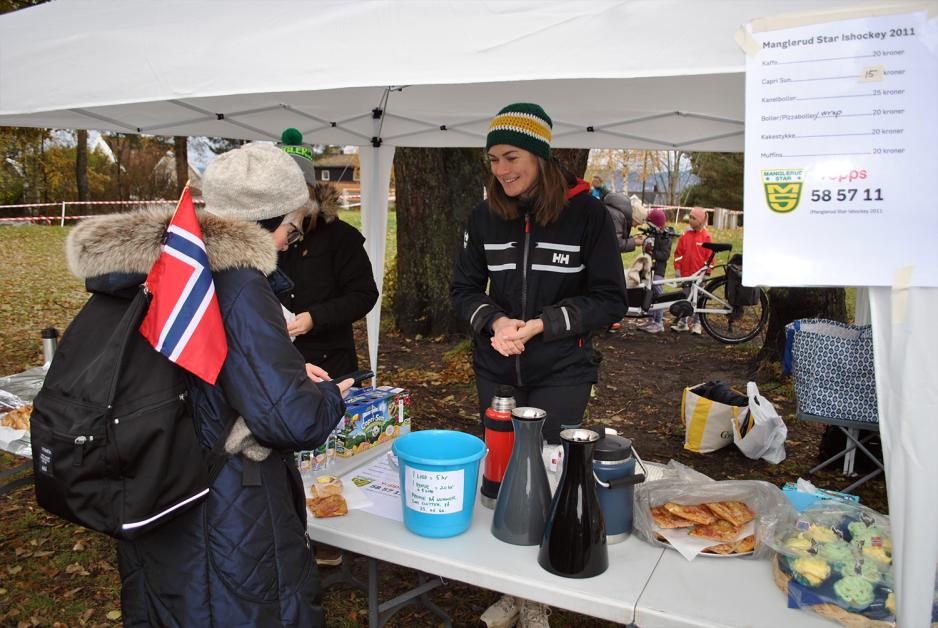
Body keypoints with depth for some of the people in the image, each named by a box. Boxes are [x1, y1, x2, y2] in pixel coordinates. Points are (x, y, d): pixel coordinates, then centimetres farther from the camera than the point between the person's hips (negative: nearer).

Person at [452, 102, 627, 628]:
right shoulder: (486, 216, 1)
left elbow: (610, 300, -8)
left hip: (561, 374, -3)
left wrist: (541, 324, -18)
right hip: (497, 371, 4)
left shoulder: (586, 212, -9)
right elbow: (465, 288, 7)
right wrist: (495, 321, -14)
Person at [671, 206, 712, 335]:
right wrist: (677, 268, 2)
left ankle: (696, 323, 16)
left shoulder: (706, 237, -3)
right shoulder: (685, 235, 4)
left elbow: (709, 256, -2)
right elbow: (678, 253, 7)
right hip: (685, 273, 3)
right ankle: (682, 322, 17)